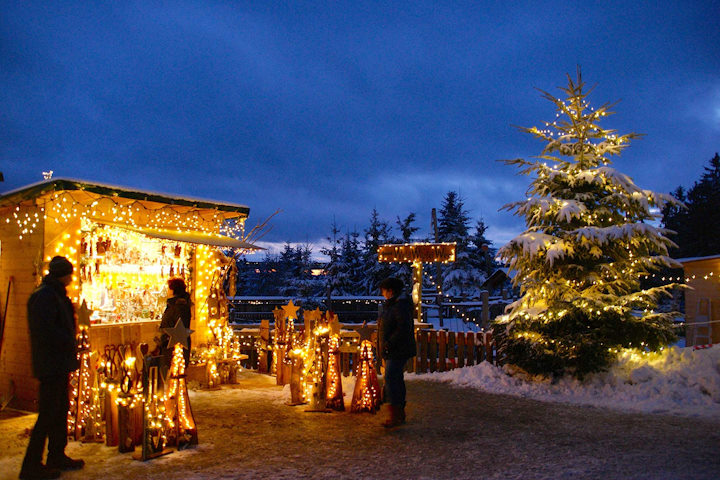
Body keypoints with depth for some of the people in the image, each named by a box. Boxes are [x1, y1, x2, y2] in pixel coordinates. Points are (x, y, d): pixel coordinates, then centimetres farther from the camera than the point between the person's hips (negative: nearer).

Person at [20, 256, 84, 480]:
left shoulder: (55, 294, 16)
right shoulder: (44, 296, -15)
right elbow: (46, 330, -23)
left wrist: (70, 344, 9)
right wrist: (71, 343, -15)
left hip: (59, 364, 10)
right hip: (51, 364, -10)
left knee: (60, 410, 16)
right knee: (48, 414, -5)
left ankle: (57, 456, 26)